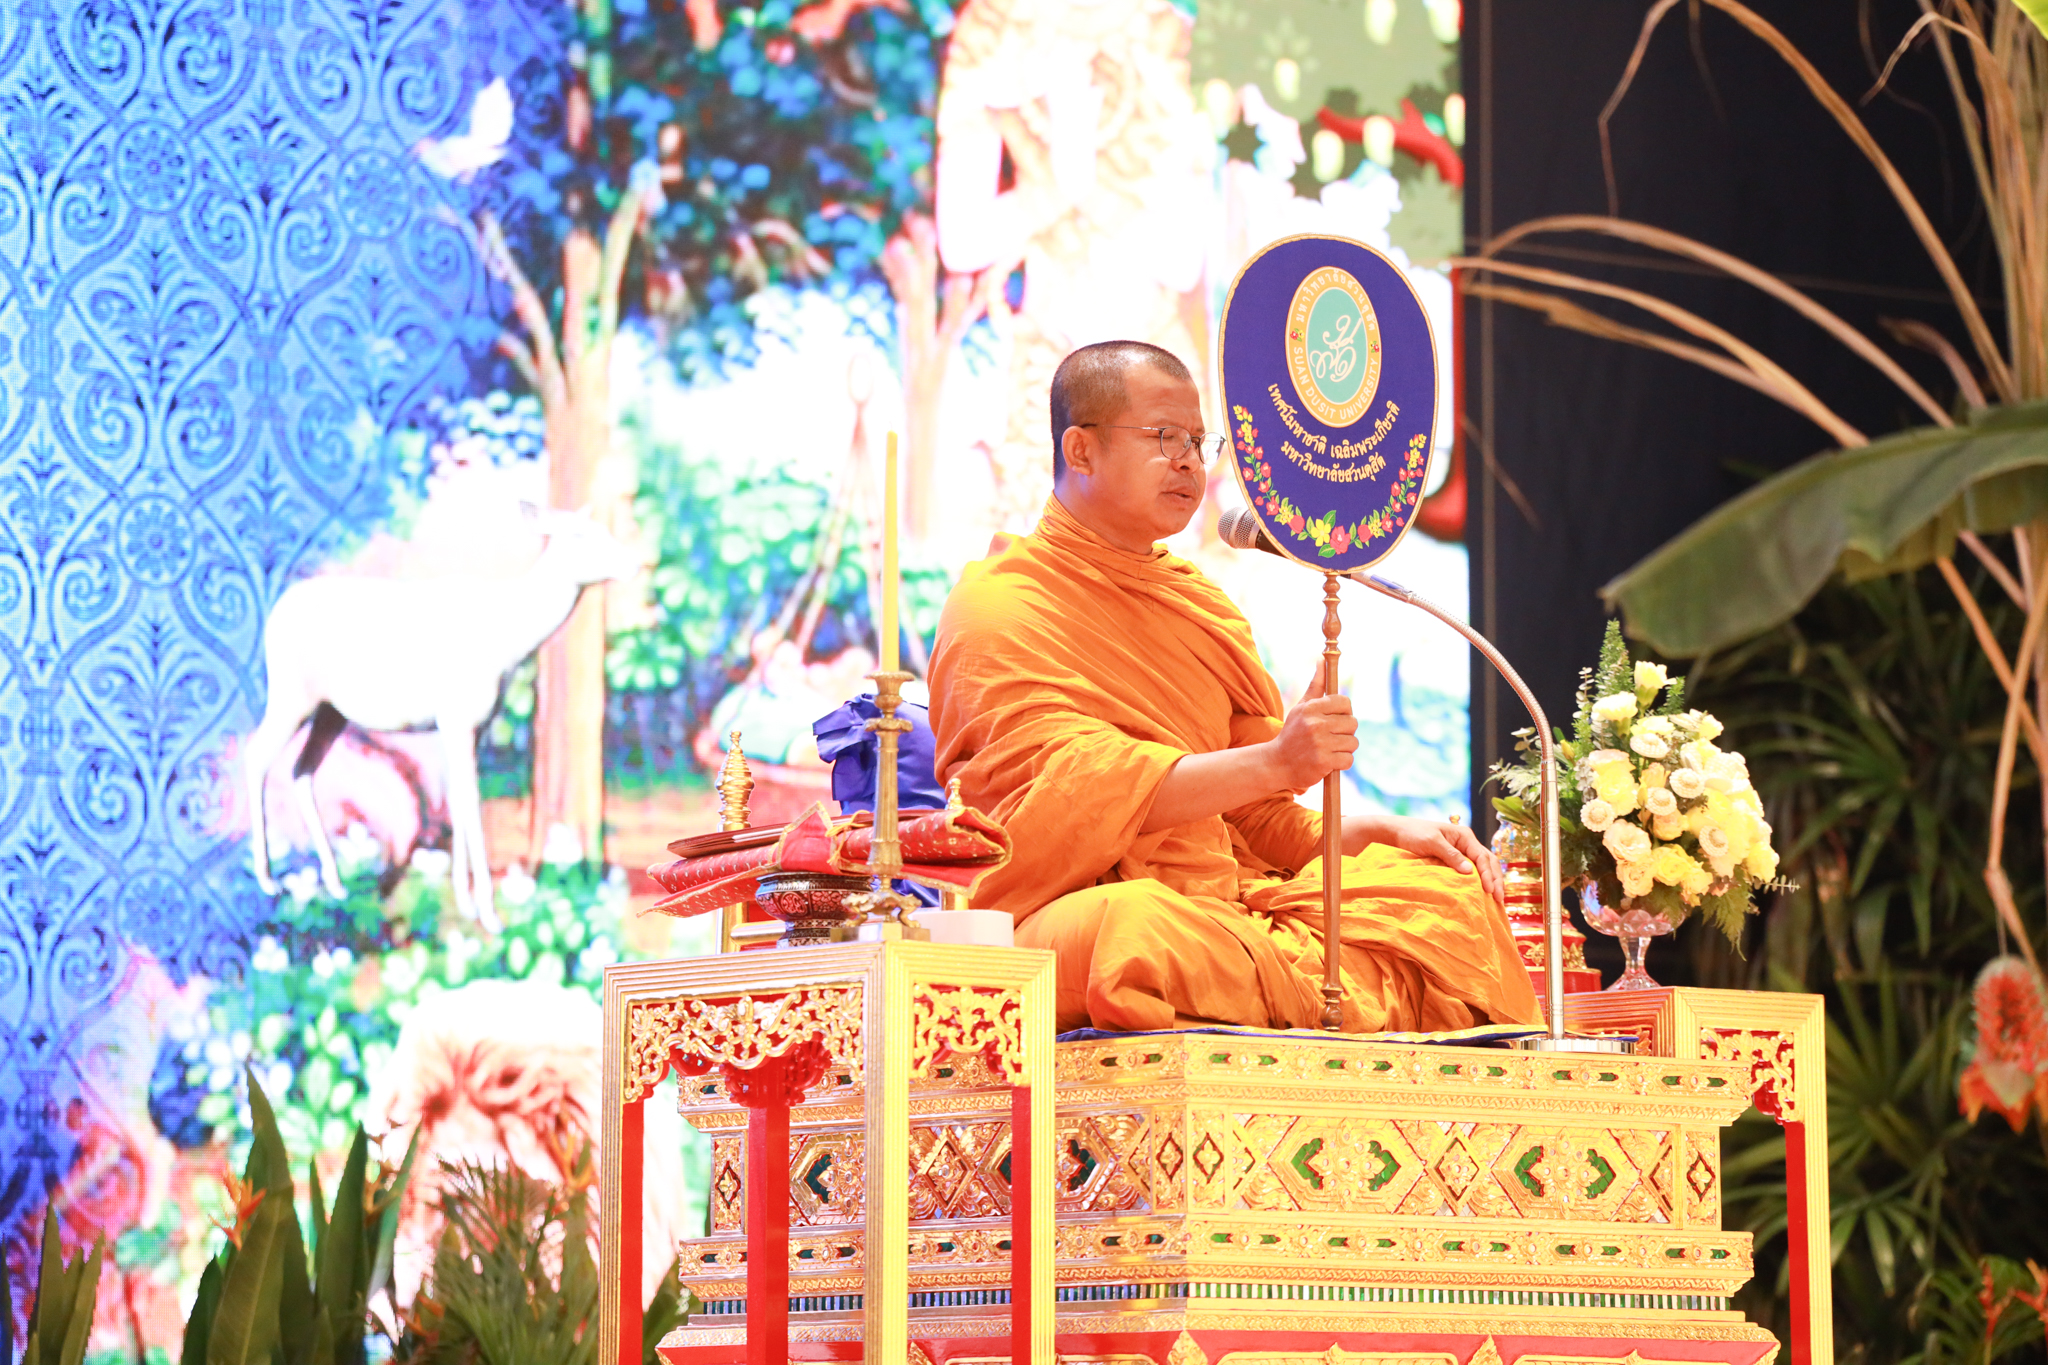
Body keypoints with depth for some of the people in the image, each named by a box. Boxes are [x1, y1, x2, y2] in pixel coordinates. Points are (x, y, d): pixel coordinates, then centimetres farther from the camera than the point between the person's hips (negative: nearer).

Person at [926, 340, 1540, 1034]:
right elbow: (1074, 788, -18)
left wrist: (1384, 832, 3)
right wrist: (1274, 761, -25)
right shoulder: (1001, 606, -2)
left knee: (1444, 887, -6)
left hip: (1219, 908, 8)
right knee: (1126, 929, -42)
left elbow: (1261, 820, 22)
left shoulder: (1200, 606, 23)